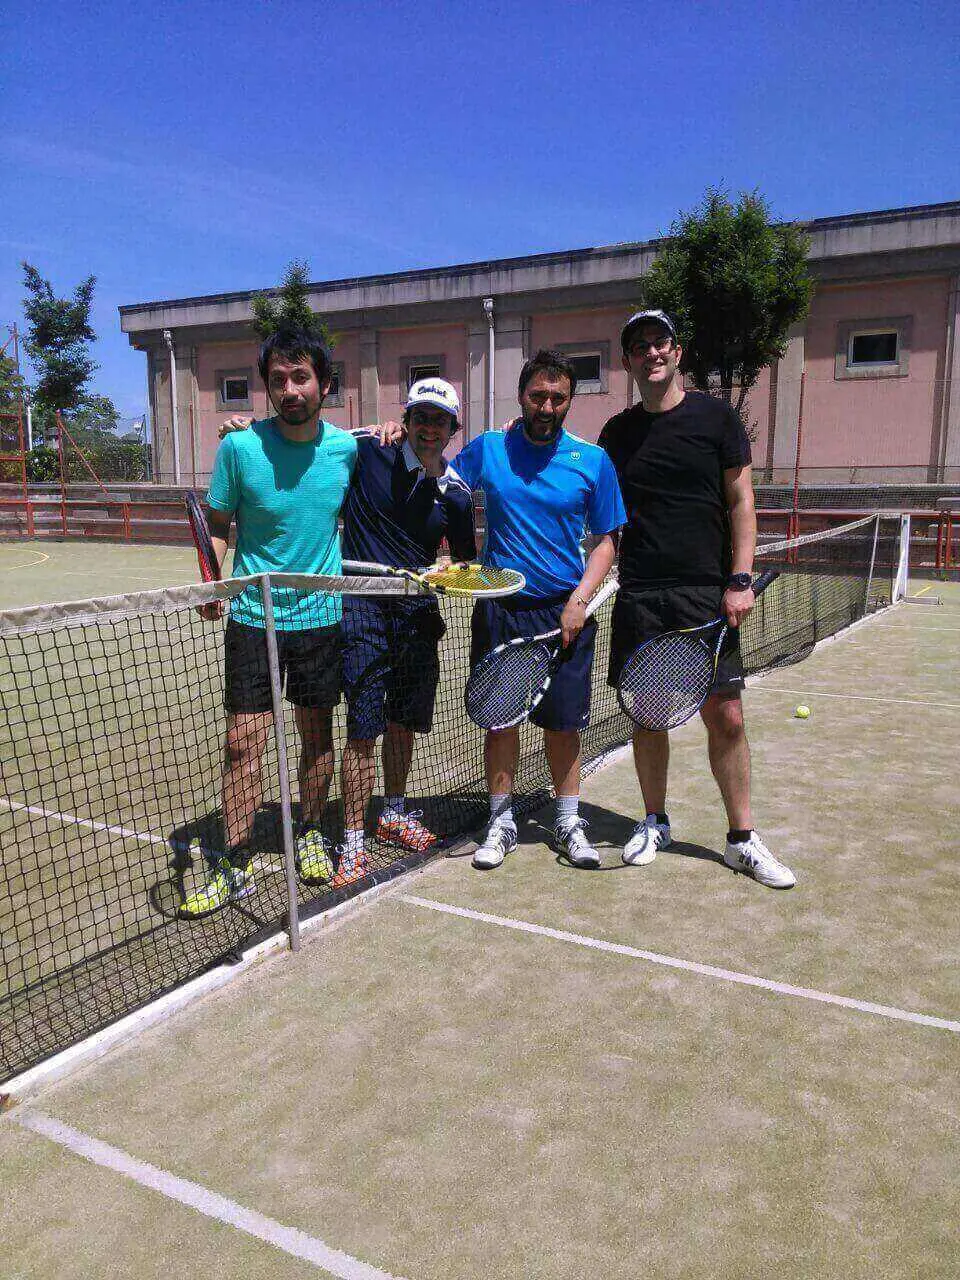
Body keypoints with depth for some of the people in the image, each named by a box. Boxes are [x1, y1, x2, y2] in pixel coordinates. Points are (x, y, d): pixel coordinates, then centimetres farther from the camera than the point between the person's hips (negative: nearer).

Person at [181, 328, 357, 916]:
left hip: (322, 617, 2)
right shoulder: (240, 446, -8)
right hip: (253, 618, -2)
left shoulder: (347, 447, -2)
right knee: (243, 744, -2)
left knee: (318, 735, 12)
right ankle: (236, 866, 11)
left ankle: (310, 836, 33)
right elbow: (217, 525, -1)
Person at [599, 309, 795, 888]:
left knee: (726, 716, -2)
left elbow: (741, 502, 2)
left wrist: (740, 580, -8)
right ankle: (655, 823, 25)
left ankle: (742, 839, 12)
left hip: (707, 591, -2)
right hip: (639, 597, 2)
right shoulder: (617, 432, 10)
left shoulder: (715, 416, 3)